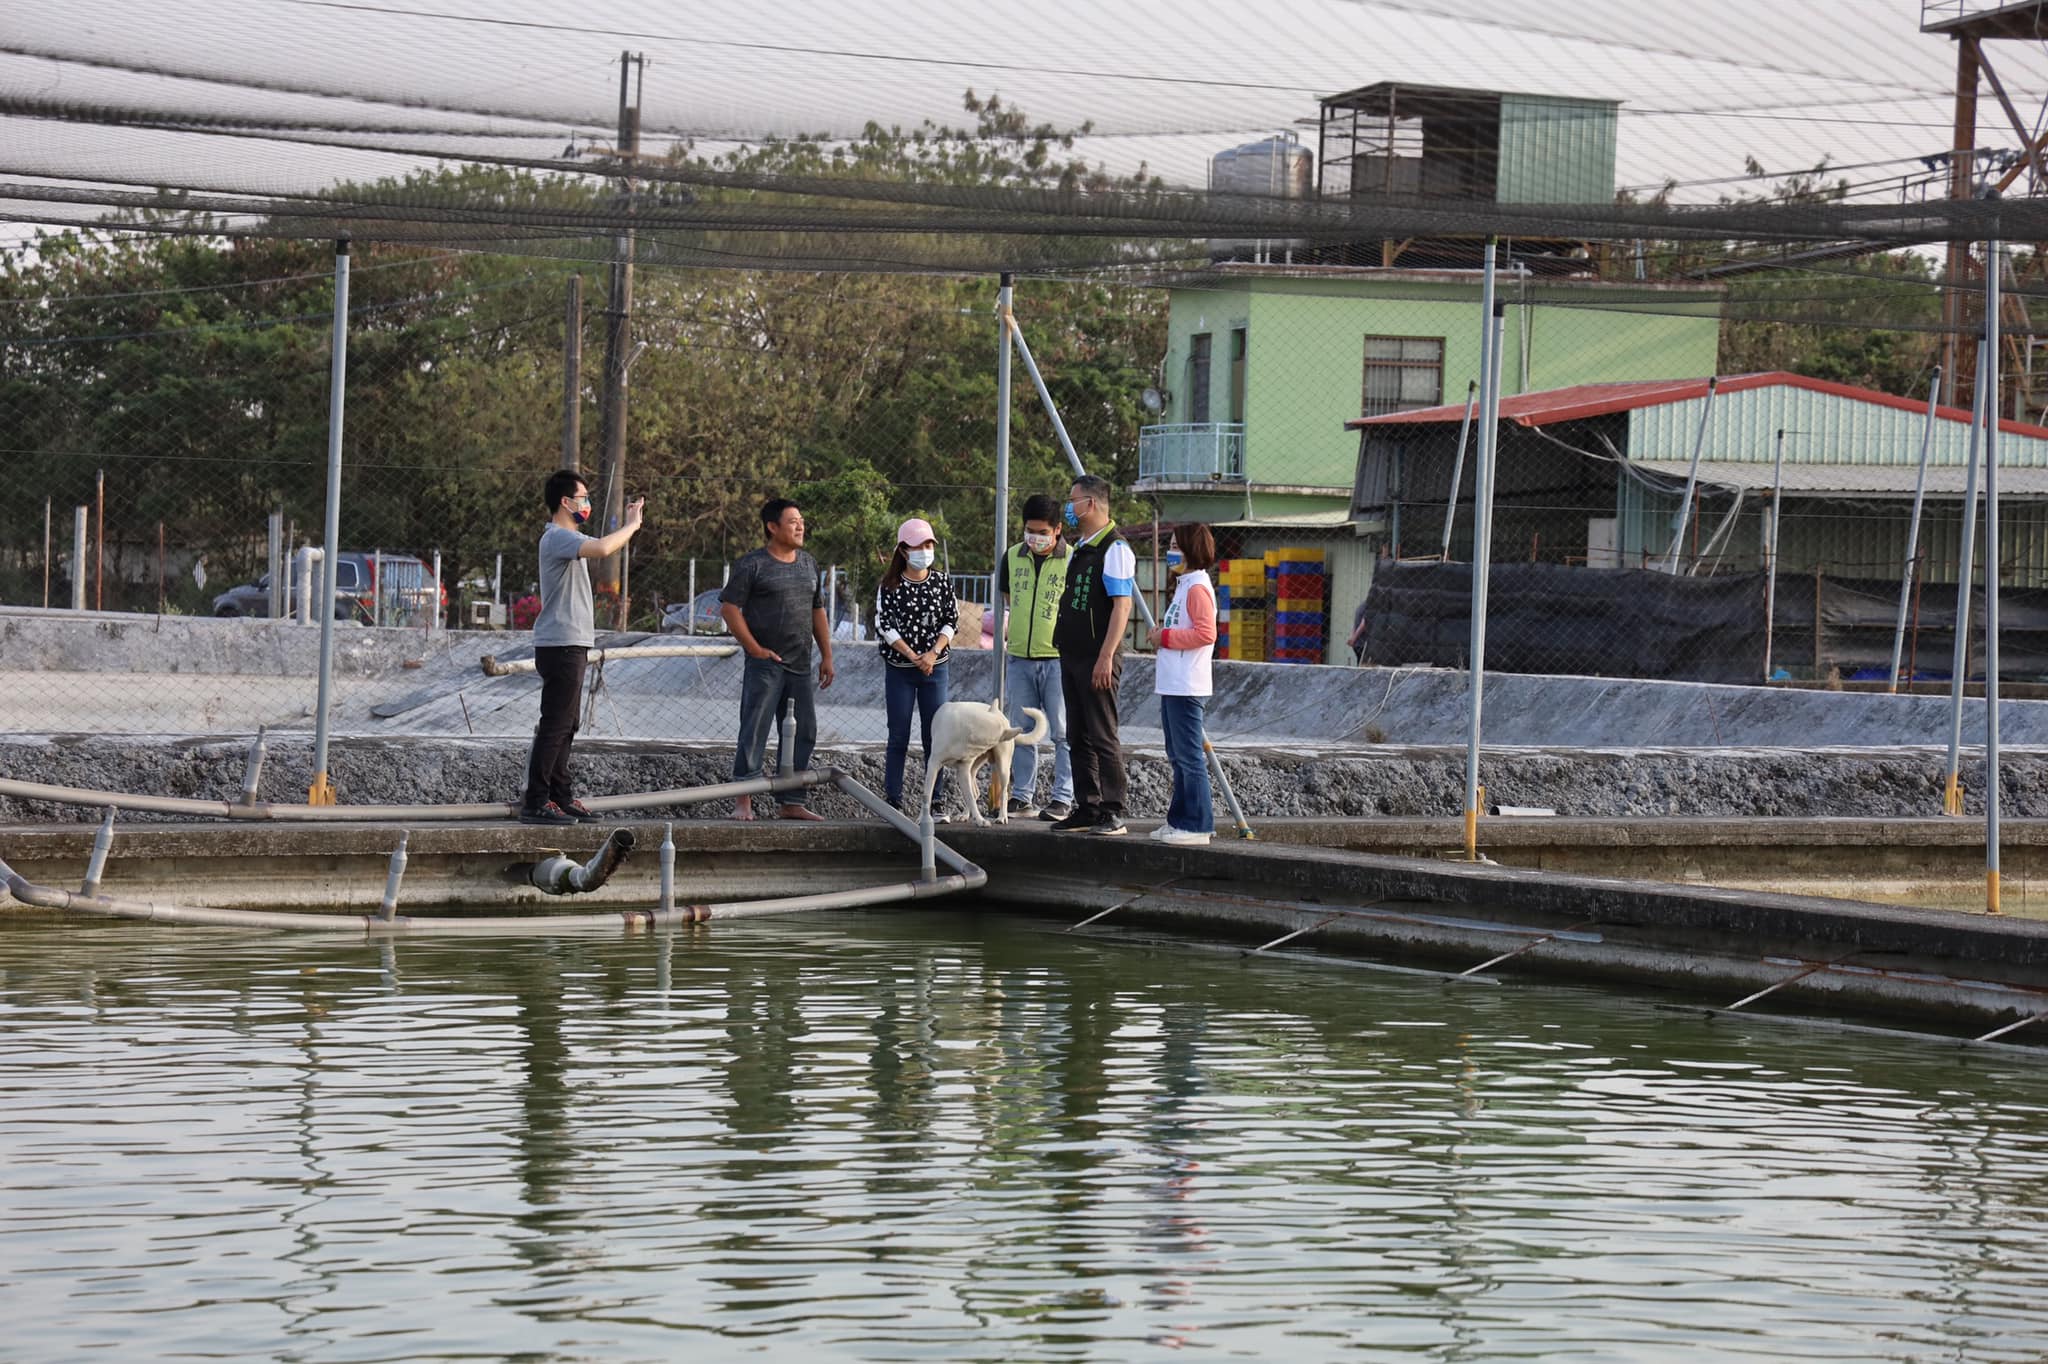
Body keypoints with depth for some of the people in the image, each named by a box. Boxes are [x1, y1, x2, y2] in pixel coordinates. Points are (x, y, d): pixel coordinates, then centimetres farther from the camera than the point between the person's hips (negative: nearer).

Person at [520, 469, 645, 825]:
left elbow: (601, 547, 32)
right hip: (560, 645, -11)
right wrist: (631, 526, -18)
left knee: (564, 727, 14)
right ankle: (535, 803, -11)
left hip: (570, 645, 11)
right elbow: (602, 549, -31)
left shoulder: (567, 537, 18)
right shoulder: (557, 537, -16)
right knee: (555, 725, -11)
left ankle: (561, 798, 19)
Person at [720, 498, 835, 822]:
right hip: (766, 663, -7)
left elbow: (818, 612, 21)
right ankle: (743, 801, -7)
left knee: (803, 734, 7)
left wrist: (826, 656, 15)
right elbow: (729, 607, -8)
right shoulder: (752, 564, -5)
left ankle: (792, 803, 14)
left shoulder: (809, 564, 15)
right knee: (754, 731, -9)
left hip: (800, 665, 7)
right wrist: (755, 648, -12)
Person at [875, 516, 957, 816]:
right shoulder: (890, 585, -2)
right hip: (899, 669, -2)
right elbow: (885, 625, -7)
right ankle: (893, 800, 5)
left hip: (935, 668, 2)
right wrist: (913, 656, -13)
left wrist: (933, 653, -11)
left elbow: (951, 621, 3)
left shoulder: (942, 581, 3)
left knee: (934, 735, 1)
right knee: (899, 737, 1)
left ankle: (936, 801, 4)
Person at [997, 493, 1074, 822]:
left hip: (1058, 659, -5)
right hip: (1019, 658, 5)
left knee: (1062, 732, -4)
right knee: (1022, 732, 9)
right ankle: (1021, 798, 14)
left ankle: (1063, 798, -1)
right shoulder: (1012, 557, 6)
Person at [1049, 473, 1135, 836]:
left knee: (1101, 737, -7)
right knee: (1078, 738, 10)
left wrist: (1106, 657, -23)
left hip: (1097, 659, -9)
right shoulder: (1078, 550, 17)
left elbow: (1122, 606, -18)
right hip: (1071, 656, 9)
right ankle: (1087, 809, 15)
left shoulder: (1115, 549, -12)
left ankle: (1112, 813, -4)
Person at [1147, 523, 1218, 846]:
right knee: (1179, 757, 14)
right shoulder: (1185, 584, 19)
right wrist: (1163, 634, 12)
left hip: (1186, 687, -11)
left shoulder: (1197, 587, -14)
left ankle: (1197, 825, -6)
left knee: (1189, 756, -8)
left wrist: (1165, 637, -16)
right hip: (1173, 685, 11)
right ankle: (1180, 820, 19)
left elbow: (1205, 633, -24)